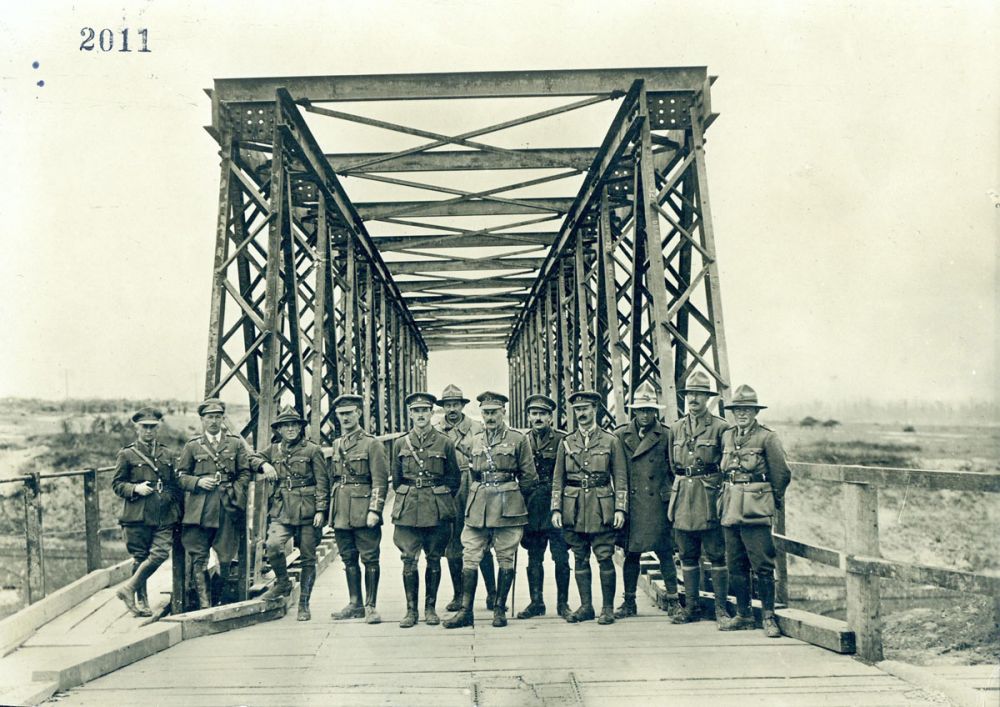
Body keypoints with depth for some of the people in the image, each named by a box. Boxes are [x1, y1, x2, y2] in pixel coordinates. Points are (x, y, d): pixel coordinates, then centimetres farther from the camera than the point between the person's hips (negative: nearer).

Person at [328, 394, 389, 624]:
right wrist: (329, 510, 14)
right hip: (341, 514, 6)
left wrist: (374, 510, -16)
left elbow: (380, 481, -8)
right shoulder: (336, 445, 15)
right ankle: (355, 604, 19)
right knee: (349, 559, 11)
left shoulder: (371, 444, -3)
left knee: (369, 559, -2)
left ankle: (370, 607, 3)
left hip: (364, 512, -6)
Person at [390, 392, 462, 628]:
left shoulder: (445, 443, 2)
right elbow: (396, 480, 15)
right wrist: (407, 499, 12)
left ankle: (430, 608, 15)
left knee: (434, 559, 5)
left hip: (438, 511, -1)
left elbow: (454, 480, 8)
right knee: (409, 560, -3)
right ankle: (411, 610, 4)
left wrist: (439, 501, 6)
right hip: (407, 509, 1)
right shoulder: (399, 444, 6)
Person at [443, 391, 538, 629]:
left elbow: (529, 476, 4)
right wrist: (476, 497, 13)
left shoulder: (518, 439, 0)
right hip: (477, 507, 3)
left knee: (506, 559, 2)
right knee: (470, 558, 0)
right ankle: (465, 611, 3)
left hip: (508, 508, -3)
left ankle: (500, 609, 12)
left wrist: (511, 496, 7)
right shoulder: (474, 441, 11)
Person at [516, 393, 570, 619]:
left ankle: (562, 603, 10)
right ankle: (536, 602, 16)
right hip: (531, 509, 3)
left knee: (561, 558, -1)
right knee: (534, 558, 8)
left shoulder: (562, 440, -1)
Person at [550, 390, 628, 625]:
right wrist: (556, 509, 2)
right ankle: (586, 607, 15)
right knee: (580, 560, 7)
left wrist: (620, 509, -7)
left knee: (605, 559, -2)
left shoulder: (611, 441, 3)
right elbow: (558, 479, 10)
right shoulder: (566, 443, 9)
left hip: (601, 509, -3)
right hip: (574, 510, 3)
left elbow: (620, 478, 2)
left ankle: (608, 608, 7)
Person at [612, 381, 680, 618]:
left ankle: (672, 599, 7)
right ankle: (629, 601, 16)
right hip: (631, 505, 2)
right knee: (631, 554, 8)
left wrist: (671, 497, 2)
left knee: (664, 552, -2)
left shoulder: (665, 436, 2)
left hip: (657, 504, -2)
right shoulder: (620, 436, 6)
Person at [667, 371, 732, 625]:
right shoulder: (676, 428, 11)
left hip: (710, 498, -4)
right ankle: (691, 607, 17)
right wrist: (675, 492, 13)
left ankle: (721, 609, 7)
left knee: (716, 555, 0)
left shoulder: (720, 427, -3)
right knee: (687, 556, 9)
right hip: (682, 498, 5)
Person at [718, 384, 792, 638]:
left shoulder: (767, 437, -5)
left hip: (756, 510, -6)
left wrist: (773, 499, 9)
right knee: (735, 565, 10)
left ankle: (769, 618, 3)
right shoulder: (727, 436, 12)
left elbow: (782, 474, 0)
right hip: (731, 509, 6)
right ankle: (743, 615, 19)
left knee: (762, 565, -5)